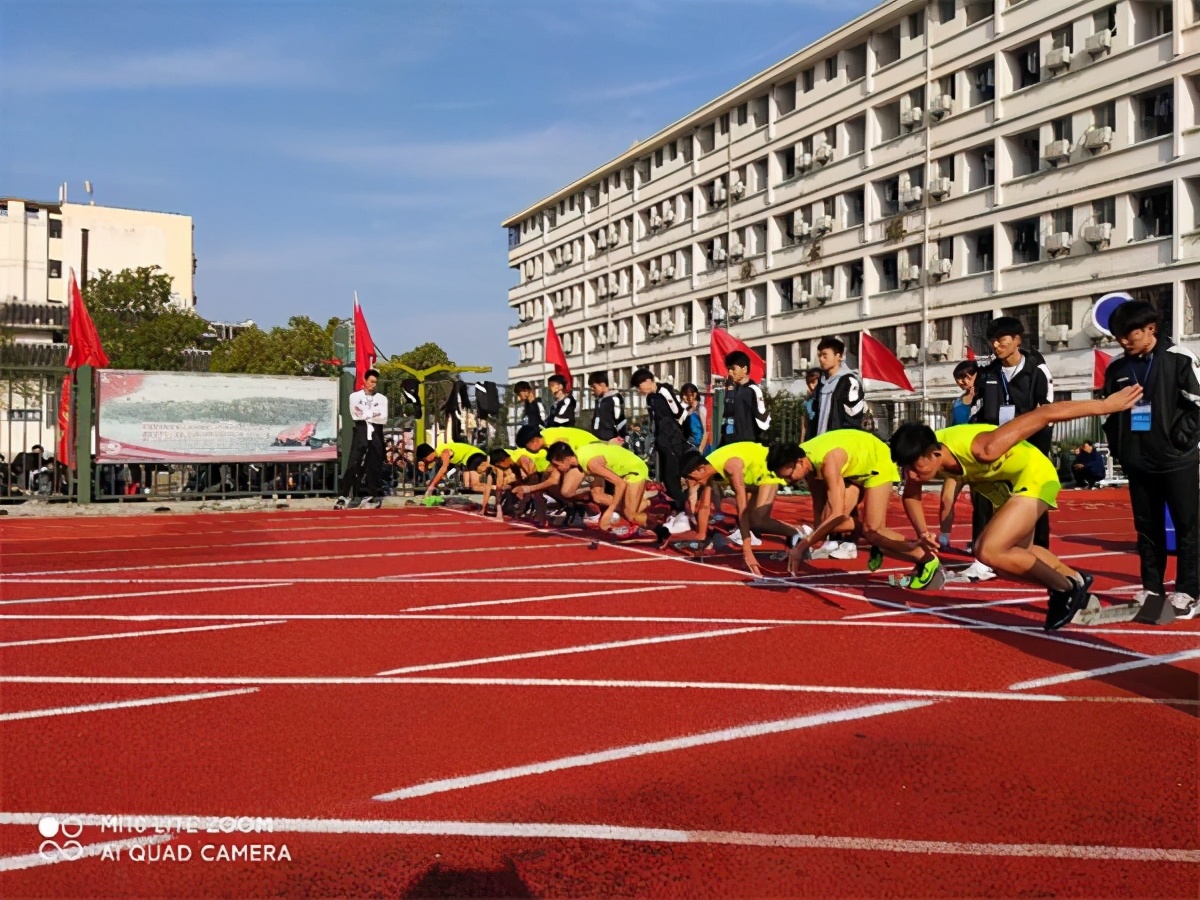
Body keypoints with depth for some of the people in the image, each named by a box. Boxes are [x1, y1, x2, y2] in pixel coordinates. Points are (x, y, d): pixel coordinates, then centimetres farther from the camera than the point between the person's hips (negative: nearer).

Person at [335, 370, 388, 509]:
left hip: (376, 435, 2)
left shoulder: (382, 399, 9)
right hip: (360, 434, -2)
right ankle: (343, 497, -12)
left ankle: (373, 497, 10)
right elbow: (355, 415, -9)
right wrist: (374, 414, -9)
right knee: (353, 465, -9)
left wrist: (365, 414, -8)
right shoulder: (355, 396, 6)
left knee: (374, 467, 4)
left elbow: (383, 419, -4)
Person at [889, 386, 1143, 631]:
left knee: (988, 551, -23)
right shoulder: (921, 456, -22)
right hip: (1006, 485, 8)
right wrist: (922, 531, -18)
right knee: (1019, 551, 26)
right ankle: (1076, 580, 54)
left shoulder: (982, 449, -42)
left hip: (1034, 477, -8)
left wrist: (1105, 405, -30)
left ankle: (1067, 589, -2)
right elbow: (911, 495, -1)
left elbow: (1046, 413, -36)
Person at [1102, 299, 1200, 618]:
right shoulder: (1116, 368, 6)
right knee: (1147, 527, 10)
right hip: (1137, 462, 4)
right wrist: (1117, 446, 7)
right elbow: (1110, 411, 15)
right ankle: (1151, 588, 17)